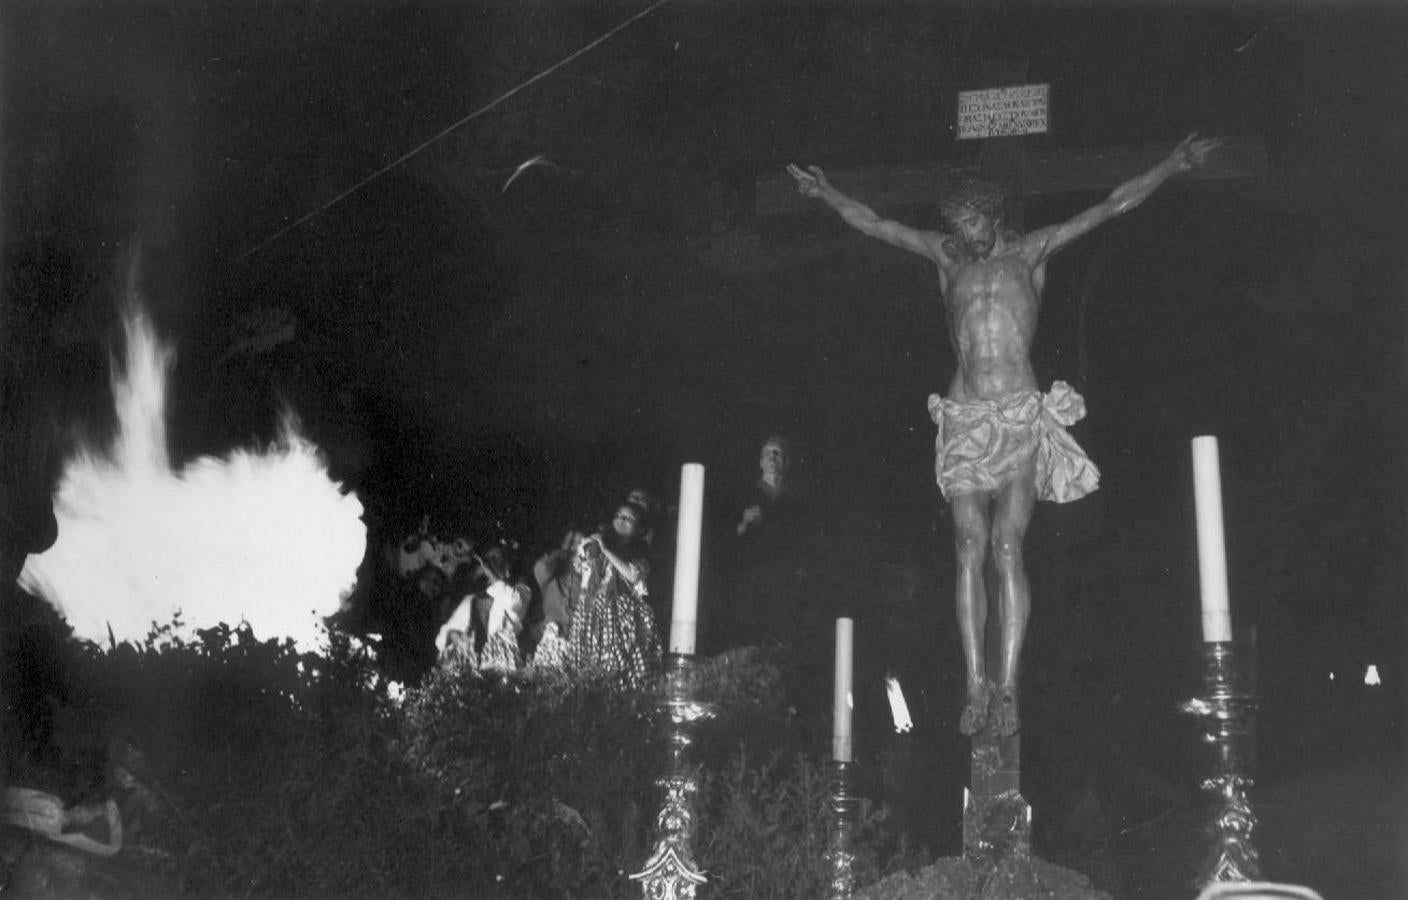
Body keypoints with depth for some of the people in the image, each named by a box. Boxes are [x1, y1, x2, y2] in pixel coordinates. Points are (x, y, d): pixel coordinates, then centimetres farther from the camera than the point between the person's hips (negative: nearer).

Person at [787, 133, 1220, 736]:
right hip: (964, 419, 2)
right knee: (971, 549, -8)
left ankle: (1007, 685, -14)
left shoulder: (1029, 252, 12)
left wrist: (1172, 166, 4)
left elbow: (1111, 208, 8)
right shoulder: (947, 256, 17)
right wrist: (827, 194, 16)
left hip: (1022, 419, -2)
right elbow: (874, 225, 21)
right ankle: (976, 685, -9)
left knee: (1008, 548, -13)